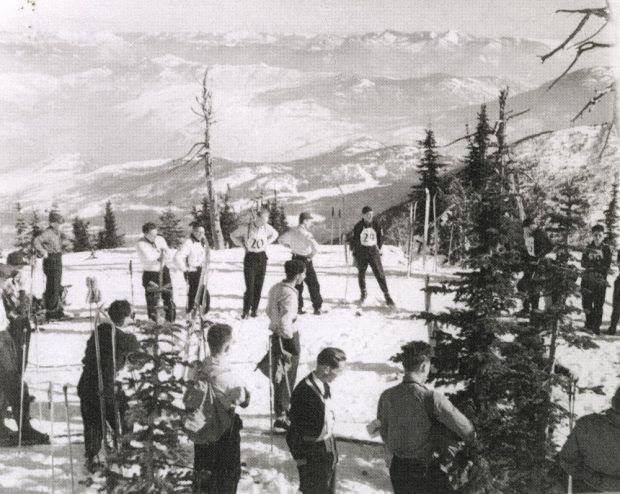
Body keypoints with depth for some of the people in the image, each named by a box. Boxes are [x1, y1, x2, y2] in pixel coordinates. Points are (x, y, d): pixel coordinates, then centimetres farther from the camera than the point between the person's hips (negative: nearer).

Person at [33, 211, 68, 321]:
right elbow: (35, 241, -33)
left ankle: (58, 311, 24)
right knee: (52, 289, -6)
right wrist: (43, 252, -26)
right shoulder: (47, 233, -17)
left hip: (58, 263, 10)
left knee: (58, 289, 15)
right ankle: (50, 313, 0)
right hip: (51, 263, -10)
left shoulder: (56, 233, 13)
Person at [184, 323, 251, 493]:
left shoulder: (198, 369, -8)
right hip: (224, 435, -6)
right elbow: (244, 400, -12)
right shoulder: (228, 376, -27)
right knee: (227, 478, 14)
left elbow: (188, 400, 2)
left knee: (201, 475, 23)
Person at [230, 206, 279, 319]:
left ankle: (254, 309, 16)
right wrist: (242, 245, -2)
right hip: (250, 257, -4)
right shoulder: (246, 228, -12)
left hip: (262, 257, 4)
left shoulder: (267, 228, -2)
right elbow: (233, 235, 4)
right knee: (250, 287, -9)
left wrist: (266, 243, 8)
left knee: (259, 286, 5)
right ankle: (246, 311, 1)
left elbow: (275, 234, 20)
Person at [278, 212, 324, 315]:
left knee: (297, 284, 16)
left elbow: (280, 240, 12)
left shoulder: (292, 231, -1)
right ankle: (317, 307, 9)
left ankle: (298, 307, 17)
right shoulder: (306, 234, -21)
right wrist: (311, 255, -13)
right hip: (305, 260, -6)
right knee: (313, 285, 6)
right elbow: (316, 247, -32)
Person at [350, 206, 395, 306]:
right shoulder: (358, 227, -5)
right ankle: (363, 293, 32)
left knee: (380, 273, -6)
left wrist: (379, 249, 14)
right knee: (361, 273, 10)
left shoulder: (376, 225, 0)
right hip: (361, 253, 0)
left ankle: (387, 295, -4)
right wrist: (354, 255, 1)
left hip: (374, 252, 0)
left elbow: (380, 238, 15)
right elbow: (353, 240, 2)